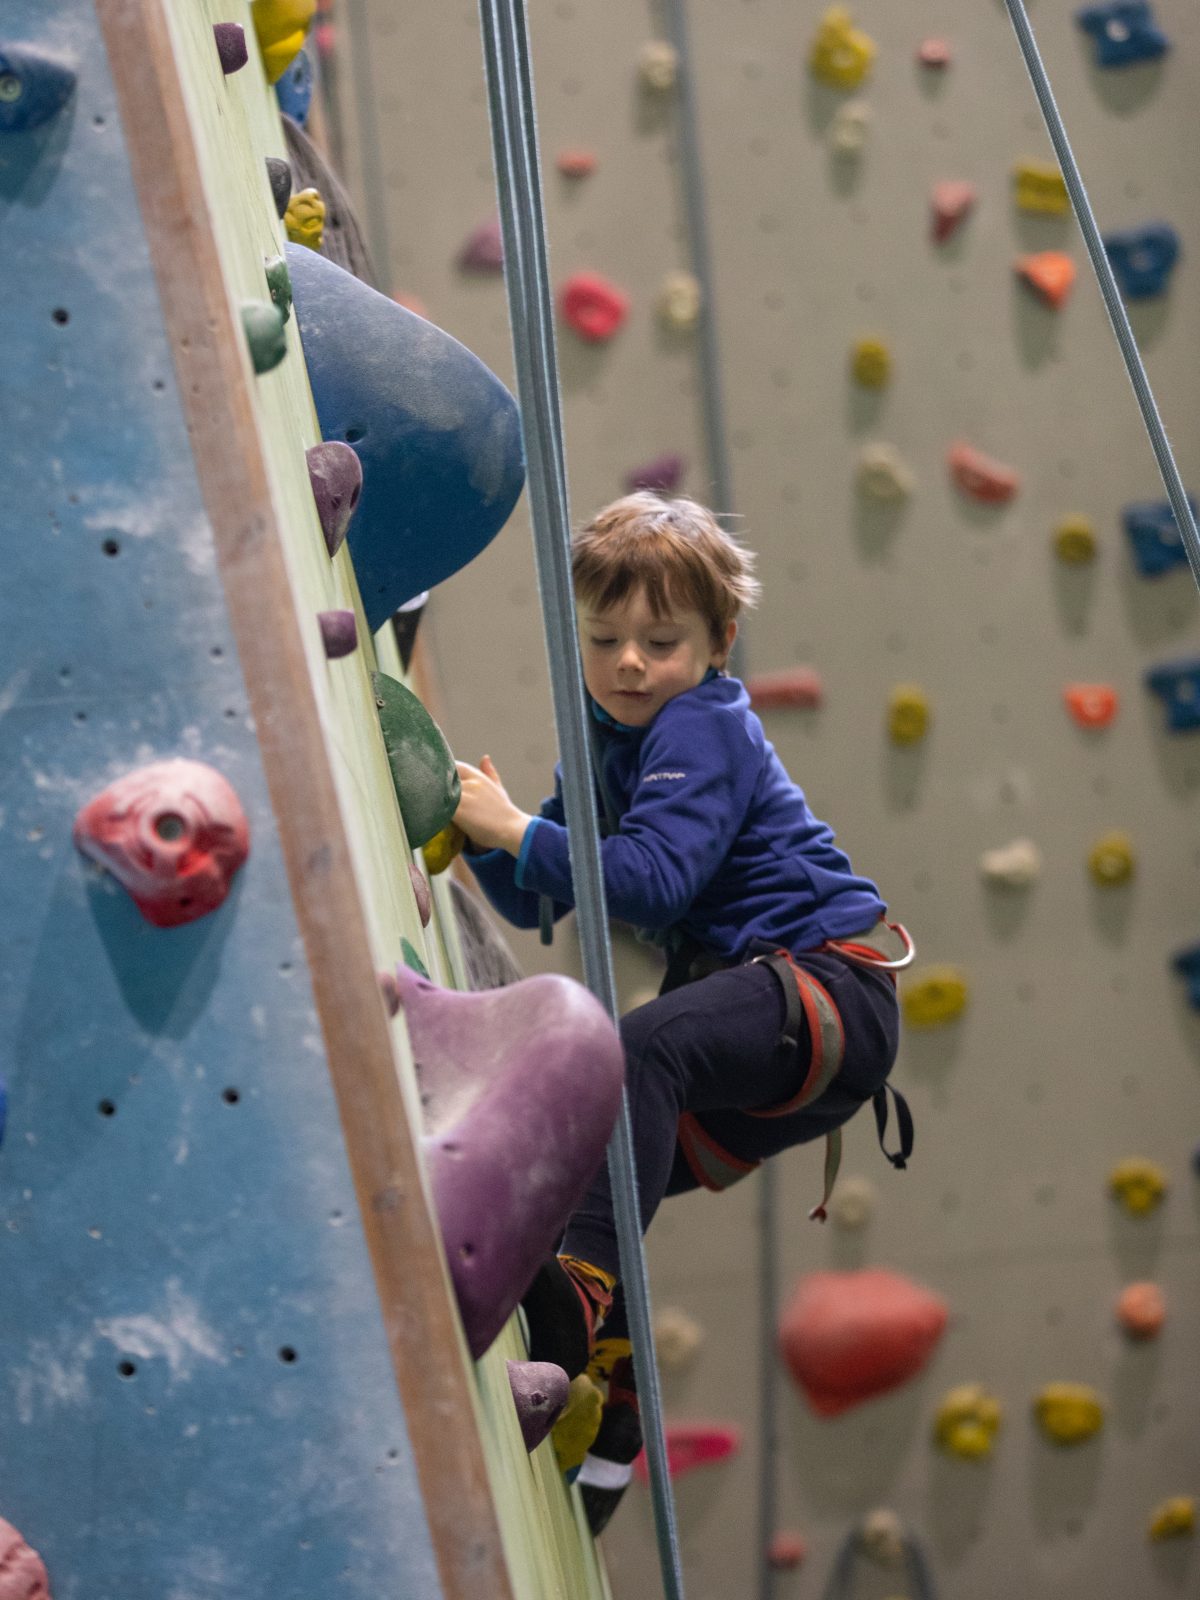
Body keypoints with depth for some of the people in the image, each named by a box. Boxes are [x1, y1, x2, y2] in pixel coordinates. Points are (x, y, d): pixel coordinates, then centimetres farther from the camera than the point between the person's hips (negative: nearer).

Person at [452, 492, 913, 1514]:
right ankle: (607, 1403, 16)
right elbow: (538, 904, 12)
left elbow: (652, 881, -29)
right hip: (774, 1017, 10)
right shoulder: (608, 740, 13)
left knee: (644, 1044, -33)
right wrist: (484, 837, -6)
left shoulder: (704, 728, -14)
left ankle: (581, 1285, -39)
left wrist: (517, 830, -26)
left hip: (831, 986, -10)